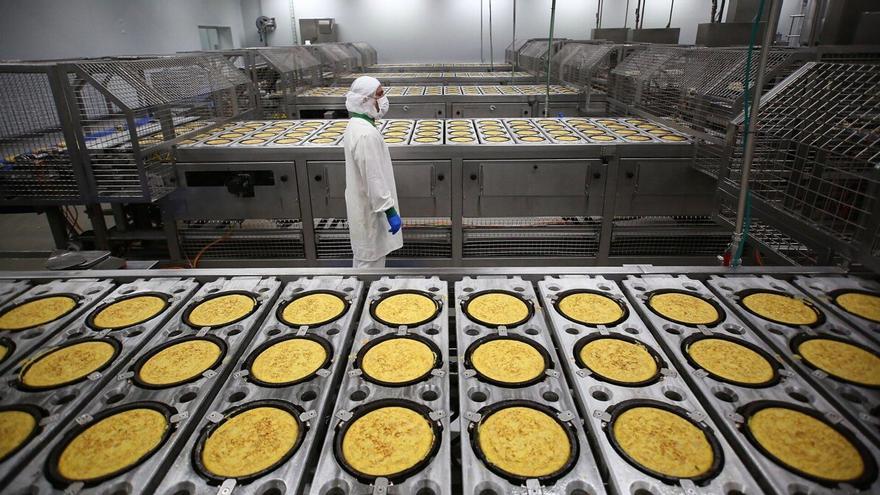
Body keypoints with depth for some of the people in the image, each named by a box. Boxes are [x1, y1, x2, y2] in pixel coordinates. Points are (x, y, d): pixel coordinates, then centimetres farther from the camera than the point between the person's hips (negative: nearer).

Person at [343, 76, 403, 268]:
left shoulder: (355, 126, 7)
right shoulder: (366, 134, -26)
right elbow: (374, 178, -27)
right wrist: (390, 212, -21)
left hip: (363, 204, 10)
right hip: (370, 209, -10)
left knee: (364, 256, 22)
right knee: (370, 259, 4)